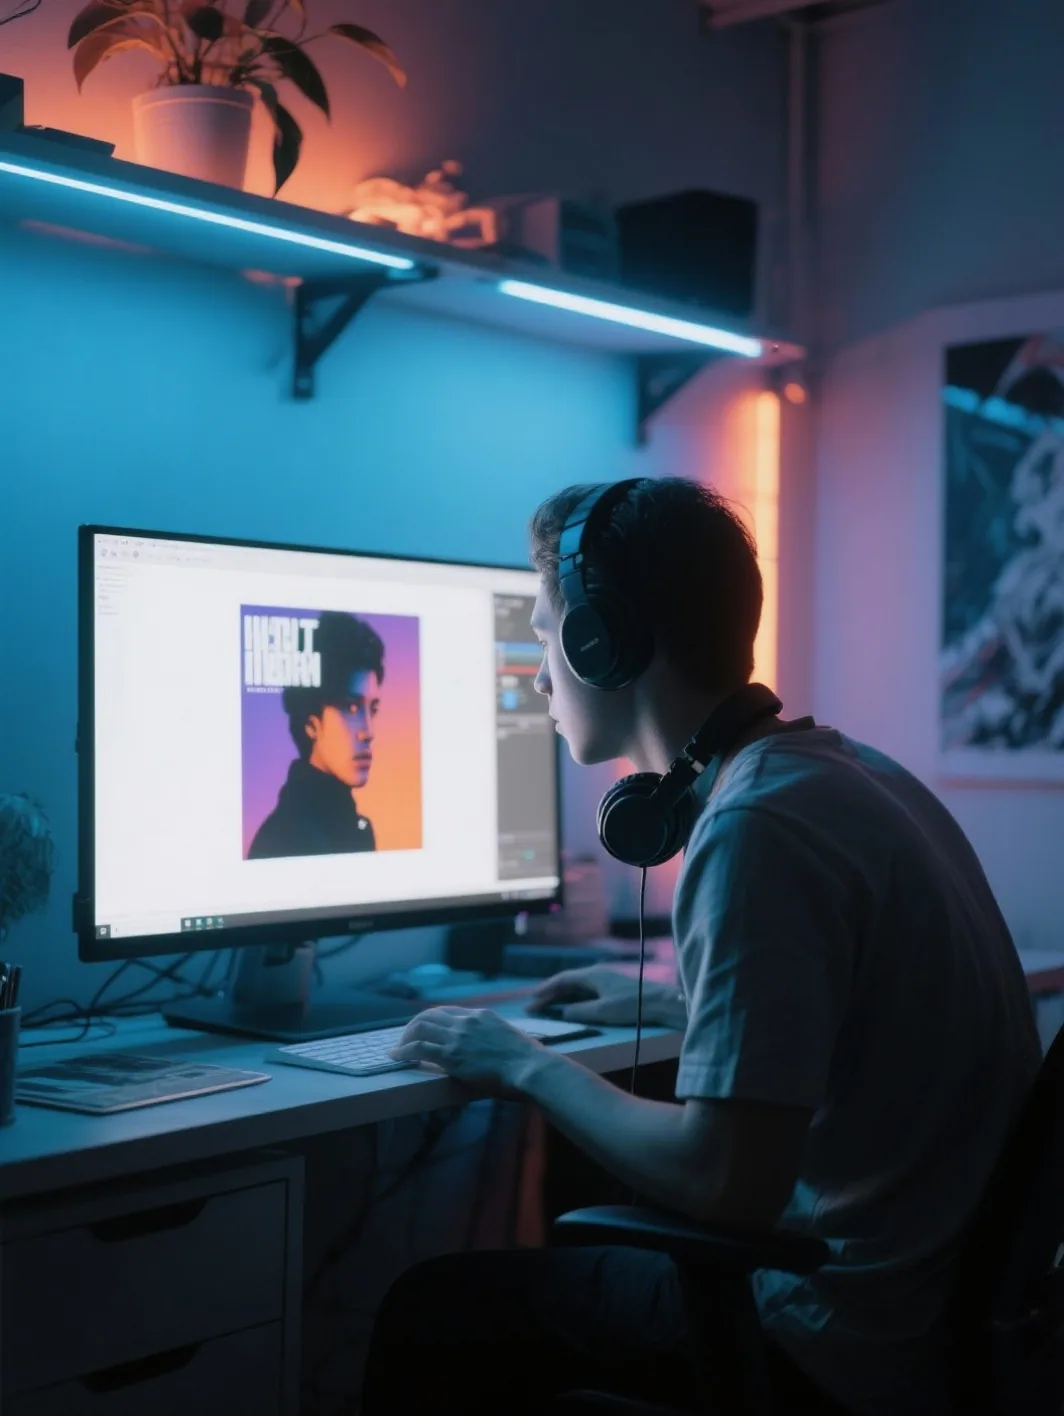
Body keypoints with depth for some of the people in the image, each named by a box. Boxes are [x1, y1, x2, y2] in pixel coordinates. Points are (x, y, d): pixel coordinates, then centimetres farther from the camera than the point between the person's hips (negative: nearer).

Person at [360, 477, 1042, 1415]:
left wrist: (531, 1067, -11)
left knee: (431, 1314, 1)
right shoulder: (841, 767, 7)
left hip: (865, 1335, -9)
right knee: (578, 1237, 25)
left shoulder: (757, 826, -23)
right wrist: (666, 1008, 26)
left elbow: (725, 1183, -26)